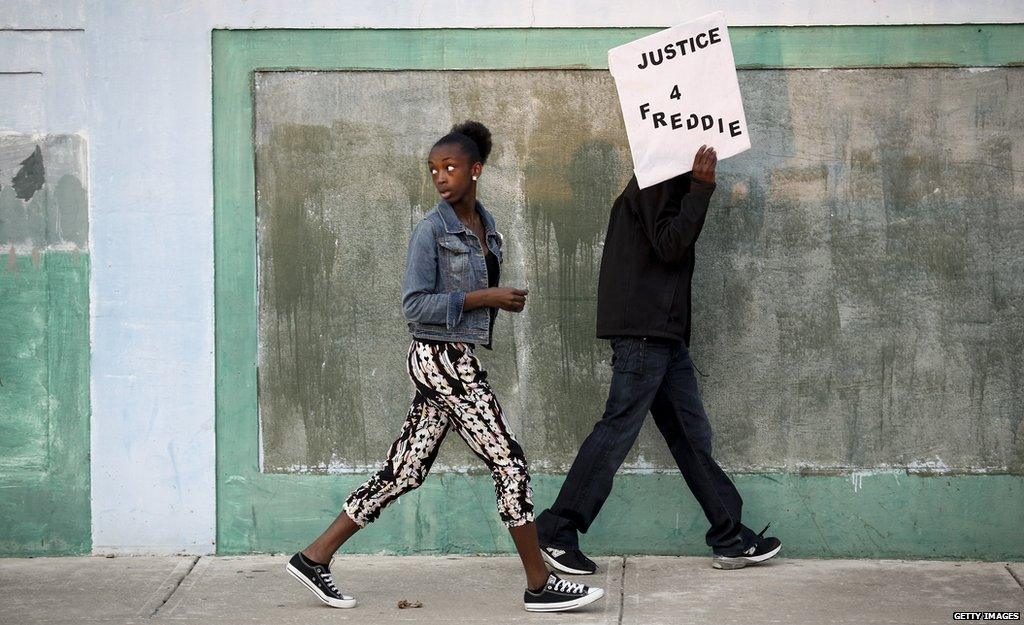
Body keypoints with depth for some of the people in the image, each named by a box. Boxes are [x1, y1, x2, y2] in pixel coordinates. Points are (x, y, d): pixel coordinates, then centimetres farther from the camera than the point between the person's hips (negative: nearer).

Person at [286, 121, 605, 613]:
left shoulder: (485, 226, 14)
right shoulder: (431, 231, -10)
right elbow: (414, 306, -14)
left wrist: (502, 299, 5)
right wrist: (483, 298, -17)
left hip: (455, 360, 8)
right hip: (442, 357, -8)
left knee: (404, 471, 10)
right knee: (508, 462, -4)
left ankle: (315, 558, 17)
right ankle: (540, 586, 4)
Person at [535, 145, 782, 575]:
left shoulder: (668, 184, 22)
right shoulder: (658, 183, -9)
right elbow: (669, 246, -18)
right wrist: (701, 188, -18)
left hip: (665, 333, 10)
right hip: (644, 330, -10)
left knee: (691, 433, 10)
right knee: (619, 429, -8)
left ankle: (731, 540, 13)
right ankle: (555, 532, -1)